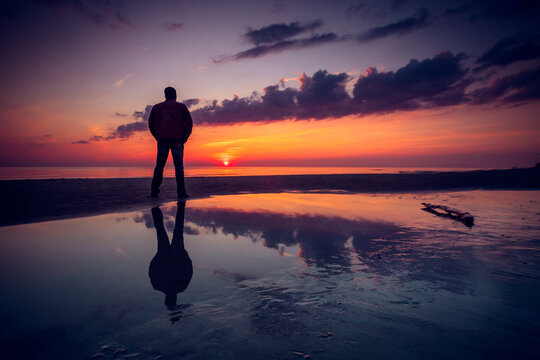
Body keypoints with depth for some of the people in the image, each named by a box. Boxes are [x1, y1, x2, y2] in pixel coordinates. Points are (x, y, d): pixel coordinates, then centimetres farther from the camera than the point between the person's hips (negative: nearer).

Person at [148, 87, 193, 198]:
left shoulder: (156, 107, 14)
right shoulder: (181, 107, 7)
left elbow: (151, 124, 15)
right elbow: (189, 123, 0)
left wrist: (158, 137, 14)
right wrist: (184, 138, 2)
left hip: (162, 140, 2)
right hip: (177, 140, -2)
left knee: (159, 166, 8)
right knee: (179, 166, -1)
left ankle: (154, 191, 6)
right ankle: (181, 192, -5)